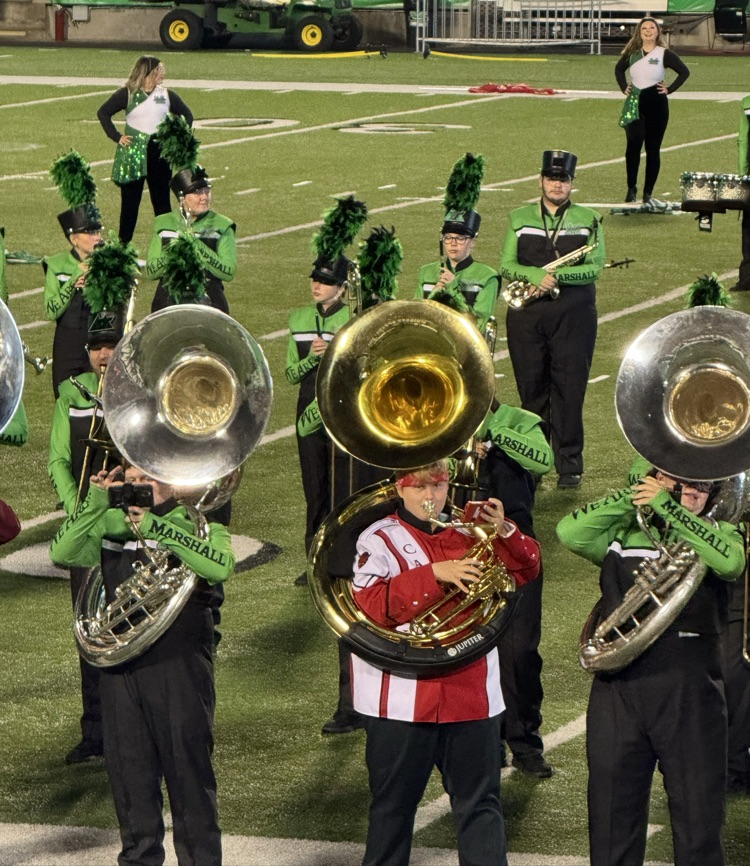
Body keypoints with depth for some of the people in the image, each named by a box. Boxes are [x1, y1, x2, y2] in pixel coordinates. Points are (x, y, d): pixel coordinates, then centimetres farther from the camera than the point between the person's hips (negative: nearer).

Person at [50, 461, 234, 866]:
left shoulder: (200, 527, 0)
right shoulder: (113, 532, 11)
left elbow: (220, 566, -22)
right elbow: (62, 553, -3)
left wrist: (158, 528, -26)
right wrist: (96, 503, -14)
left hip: (181, 669, -4)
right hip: (120, 671, 4)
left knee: (189, 772, -1)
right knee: (129, 772, 11)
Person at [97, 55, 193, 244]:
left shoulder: (167, 95, 6)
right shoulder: (128, 94, -3)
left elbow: (187, 115, 17)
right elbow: (103, 113, -1)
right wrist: (116, 137, -7)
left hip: (160, 153, 3)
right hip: (132, 155, -3)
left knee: (162, 201, 4)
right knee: (130, 201, 3)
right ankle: (123, 244, 9)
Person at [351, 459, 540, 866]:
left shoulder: (467, 532, 11)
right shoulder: (379, 539, -3)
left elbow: (526, 568, 10)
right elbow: (370, 604, -17)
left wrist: (503, 531, -9)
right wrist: (434, 574, -24)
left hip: (470, 694, 4)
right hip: (402, 698, -4)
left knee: (480, 800, 5)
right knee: (394, 803, 8)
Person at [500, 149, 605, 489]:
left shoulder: (588, 219, 6)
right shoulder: (519, 218, 10)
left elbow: (595, 267, -4)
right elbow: (507, 265, 1)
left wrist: (558, 276, -19)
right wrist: (538, 275, -17)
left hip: (573, 314, -1)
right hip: (526, 315, 2)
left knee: (569, 391, -4)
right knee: (531, 390, 4)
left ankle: (570, 466, 1)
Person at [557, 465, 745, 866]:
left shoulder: (717, 533, 10)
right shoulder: (622, 533, 11)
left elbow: (731, 561, -14)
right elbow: (571, 533, -7)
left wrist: (666, 506, -12)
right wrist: (635, 493, -3)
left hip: (691, 688, -1)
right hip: (619, 688, 1)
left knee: (699, 817, 1)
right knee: (612, 820, 6)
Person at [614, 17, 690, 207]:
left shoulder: (665, 54, -2)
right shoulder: (632, 53, 8)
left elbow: (684, 72, -1)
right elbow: (619, 69, 24)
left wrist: (669, 89, -7)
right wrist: (623, 87, 10)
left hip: (656, 104, -2)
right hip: (634, 104, 2)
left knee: (653, 149, 1)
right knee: (633, 145, -8)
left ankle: (648, 193, 5)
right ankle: (631, 188, 3)